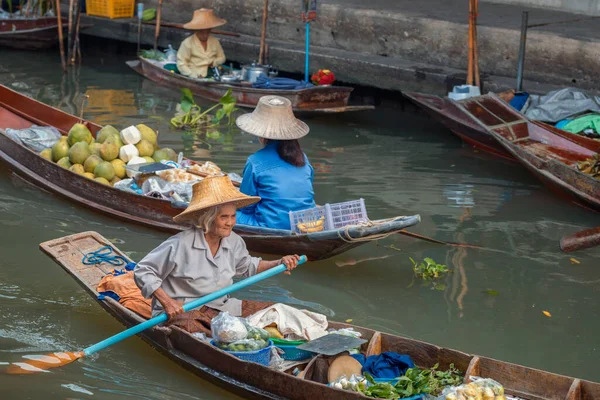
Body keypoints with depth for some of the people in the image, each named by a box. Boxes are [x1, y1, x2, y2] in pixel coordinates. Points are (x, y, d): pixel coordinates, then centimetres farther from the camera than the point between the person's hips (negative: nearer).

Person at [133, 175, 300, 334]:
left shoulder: (233, 241, 6)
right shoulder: (180, 244, -17)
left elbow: (247, 266, 29)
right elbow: (143, 271, -11)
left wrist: (278, 263, 14)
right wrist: (166, 302, -20)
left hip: (221, 307, 7)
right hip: (181, 312, -7)